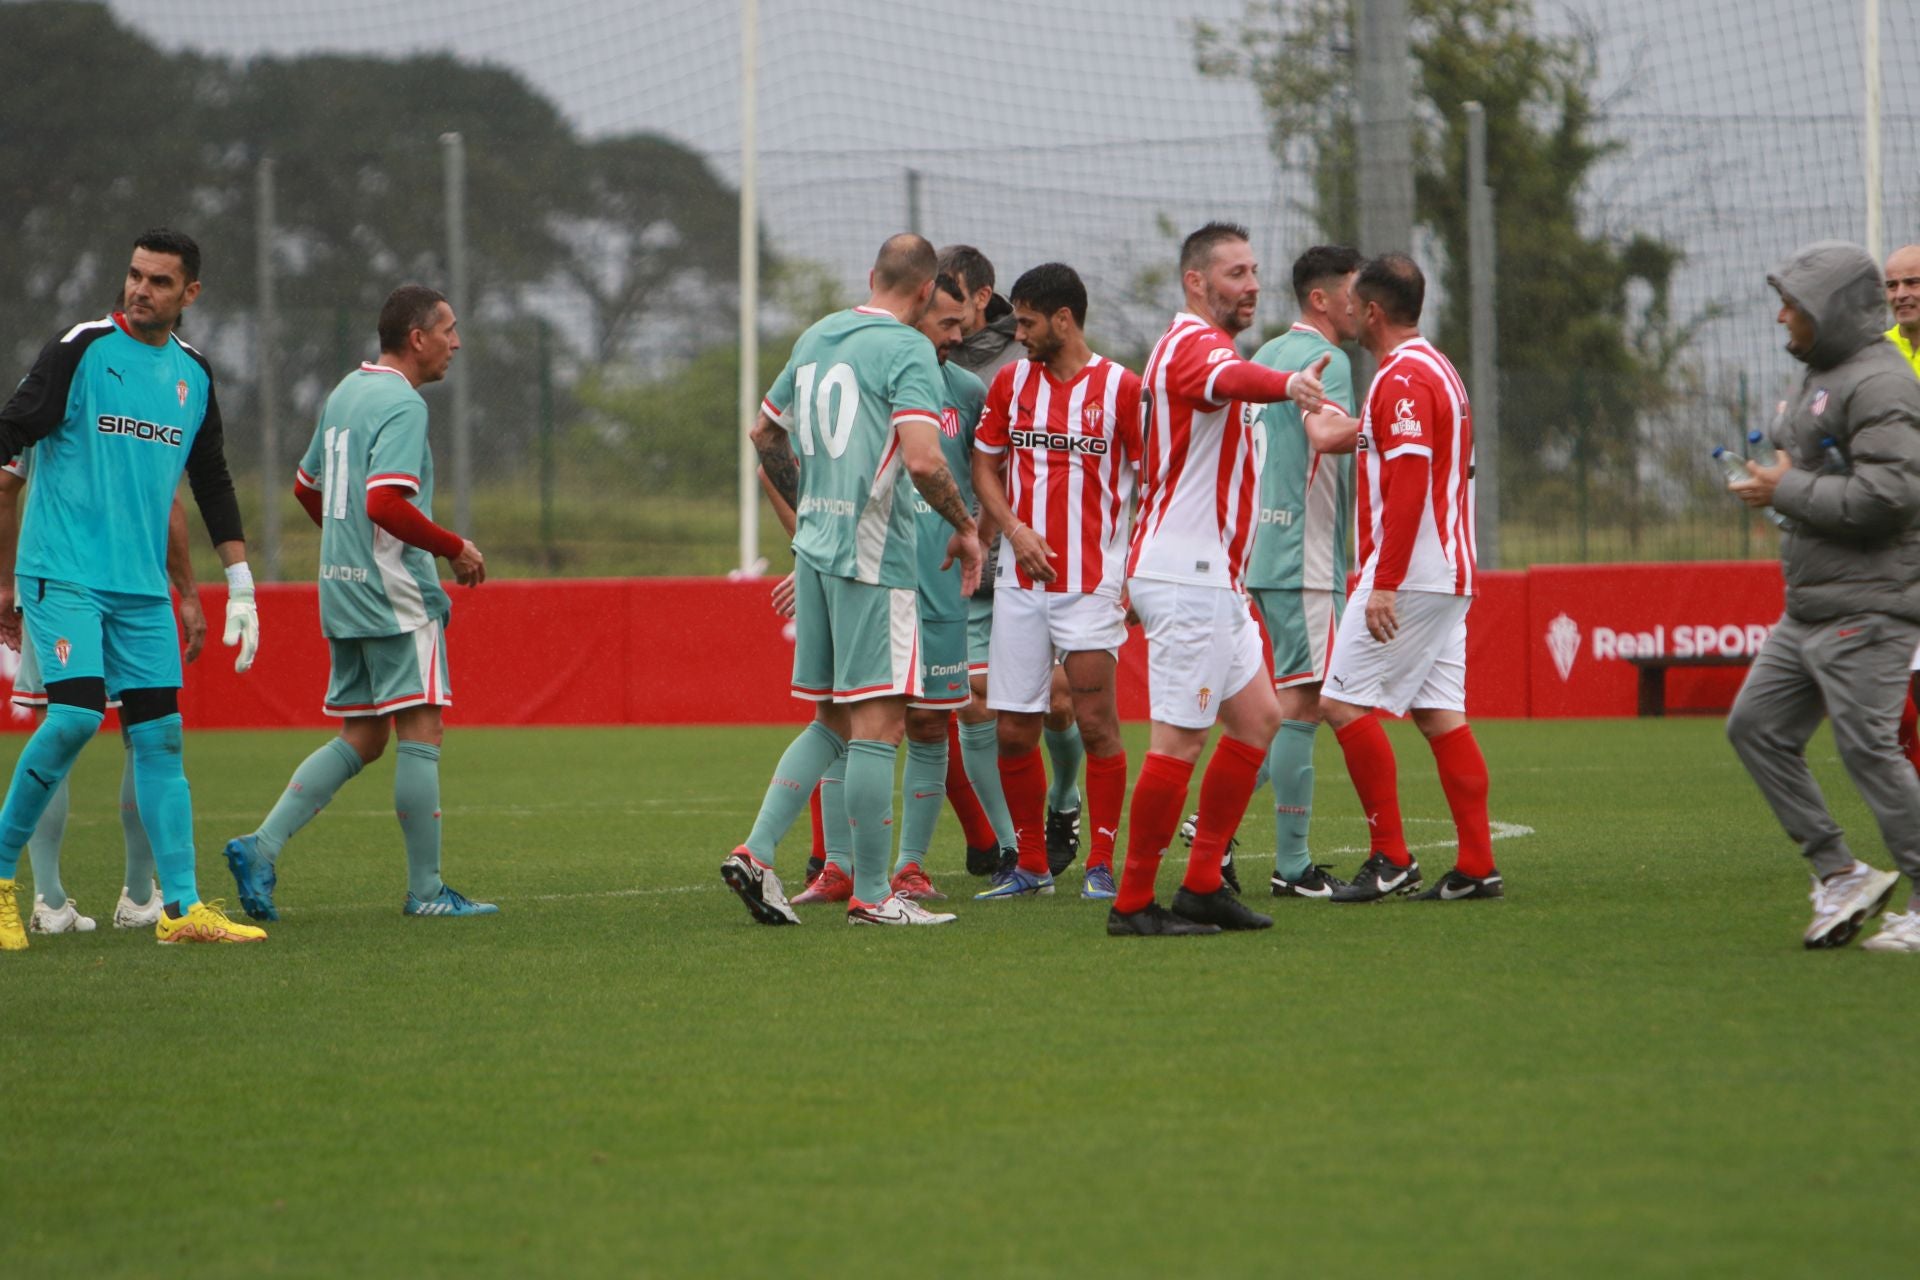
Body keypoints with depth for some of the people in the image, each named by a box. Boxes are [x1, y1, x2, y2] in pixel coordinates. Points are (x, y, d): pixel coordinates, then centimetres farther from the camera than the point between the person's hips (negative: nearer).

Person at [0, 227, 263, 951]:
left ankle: (181, 906, -1)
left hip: (142, 588, 5)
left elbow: (212, 484, 22)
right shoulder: (81, 350, -5)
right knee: (75, 715, -19)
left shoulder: (192, 375, 12)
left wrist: (241, 588, 18)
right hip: (61, 572, -5)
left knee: (159, 737, 0)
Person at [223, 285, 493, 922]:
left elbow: (307, 487, 25)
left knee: (359, 738, 11)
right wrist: (456, 549, -14)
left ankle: (261, 846, -1)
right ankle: (426, 890, -1)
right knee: (420, 733, -3)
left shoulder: (345, 392, 15)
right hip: (395, 595, -9)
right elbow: (385, 503, -25)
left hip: (343, 586, 9)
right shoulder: (402, 404, -14)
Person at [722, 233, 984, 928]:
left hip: (816, 547, 8)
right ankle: (870, 894, -2)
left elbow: (765, 434, 22)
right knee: (878, 720, -4)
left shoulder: (817, 337, 12)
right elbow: (922, 459, -22)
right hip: (873, 554, -8)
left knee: (832, 719, 15)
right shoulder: (907, 349, -11)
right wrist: (965, 527, -7)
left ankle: (756, 853, 5)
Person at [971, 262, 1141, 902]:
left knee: (1095, 721, -9)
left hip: (1092, 580, -4)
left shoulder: (1120, 388, -4)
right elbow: (985, 466, 16)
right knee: (1013, 730, 2)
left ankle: (1103, 864, 1)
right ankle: (1031, 866, 15)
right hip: (1020, 584, 4)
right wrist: (1015, 530, -2)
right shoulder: (1010, 382, 9)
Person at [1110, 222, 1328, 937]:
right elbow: (1228, 379, -40)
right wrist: (1286, 384, -61)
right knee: (1181, 739, -9)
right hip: (1188, 580, -11)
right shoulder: (1195, 345, -15)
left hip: (1212, 581, 11)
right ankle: (1133, 904, -4)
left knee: (1256, 718, 13)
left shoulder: (1189, 347, 19)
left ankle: (1203, 886, 14)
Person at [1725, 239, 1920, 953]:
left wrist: (1787, 490, -16)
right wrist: (1777, 478, 8)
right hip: (1810, 610, 11)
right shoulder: (1822, 377, 18)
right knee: (1757, 728, 9)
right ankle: (1839, 875, 12)